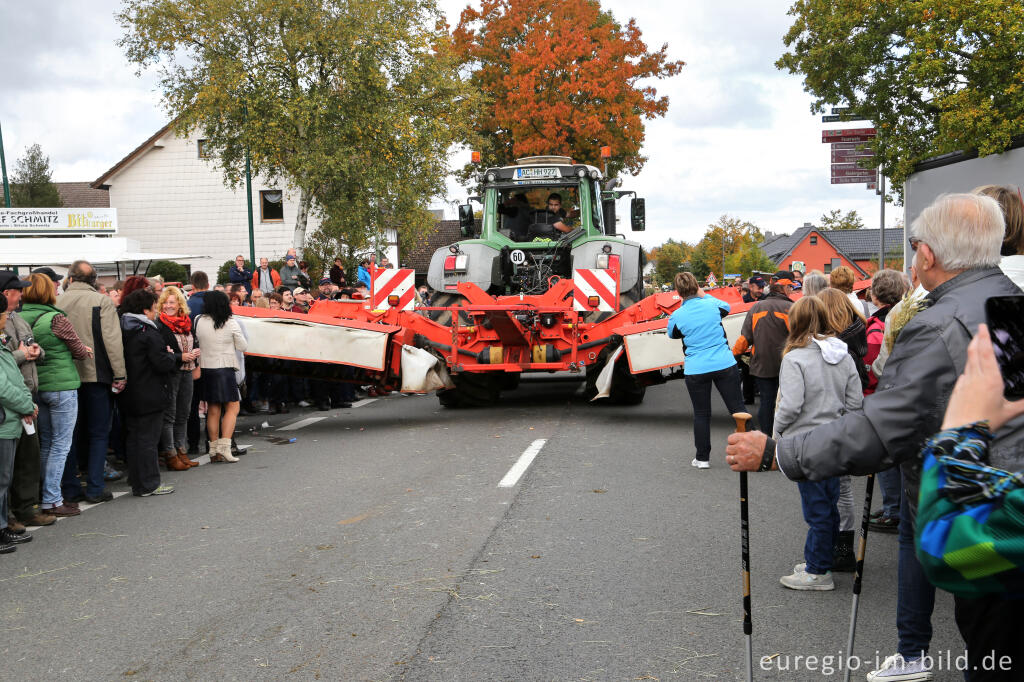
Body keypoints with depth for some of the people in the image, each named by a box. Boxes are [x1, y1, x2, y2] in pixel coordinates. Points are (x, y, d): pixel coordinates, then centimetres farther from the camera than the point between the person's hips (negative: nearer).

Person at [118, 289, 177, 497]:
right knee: (148, 439, -3)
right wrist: (173, 356, 0)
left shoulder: (124, 330, 10)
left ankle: (137, 482, 26)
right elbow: (163, 363, -21)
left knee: (133, 438, 16)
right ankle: (148, 485, 1)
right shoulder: (148, 332, -16)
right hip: (149, 397, -8)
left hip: (129, 397, 9)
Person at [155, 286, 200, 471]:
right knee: (169, 415, -3)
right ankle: (170, 455, 1)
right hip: (169, 374, -7)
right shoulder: (160, 325, -9)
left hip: (186, 373, 7)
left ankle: (182, 451, 19)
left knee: (183, 414, 11)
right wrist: (181, 357, -19)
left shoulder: (187, 322, 12)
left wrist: (196, 353, 3)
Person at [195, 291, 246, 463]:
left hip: (206, 368, 4)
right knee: (232, 408, 3)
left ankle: (214, 450, 14)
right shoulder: (231, 323, -9)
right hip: (225, 367, -4)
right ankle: (224, 446, -9)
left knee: (213, 410, 11)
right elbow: (242, 346, 0)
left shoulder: (199, 321, -2)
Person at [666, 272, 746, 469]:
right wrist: (705, 295, 28)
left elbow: (673, 335, 15)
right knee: (738, 409, 8)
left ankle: (702, 458, 15)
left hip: (696, 370, -1)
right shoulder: (711, 304, -2)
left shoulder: (677, 315, -7)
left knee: (701, 414, 9)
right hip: (725, 365, 1)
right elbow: (726, 307, 22)